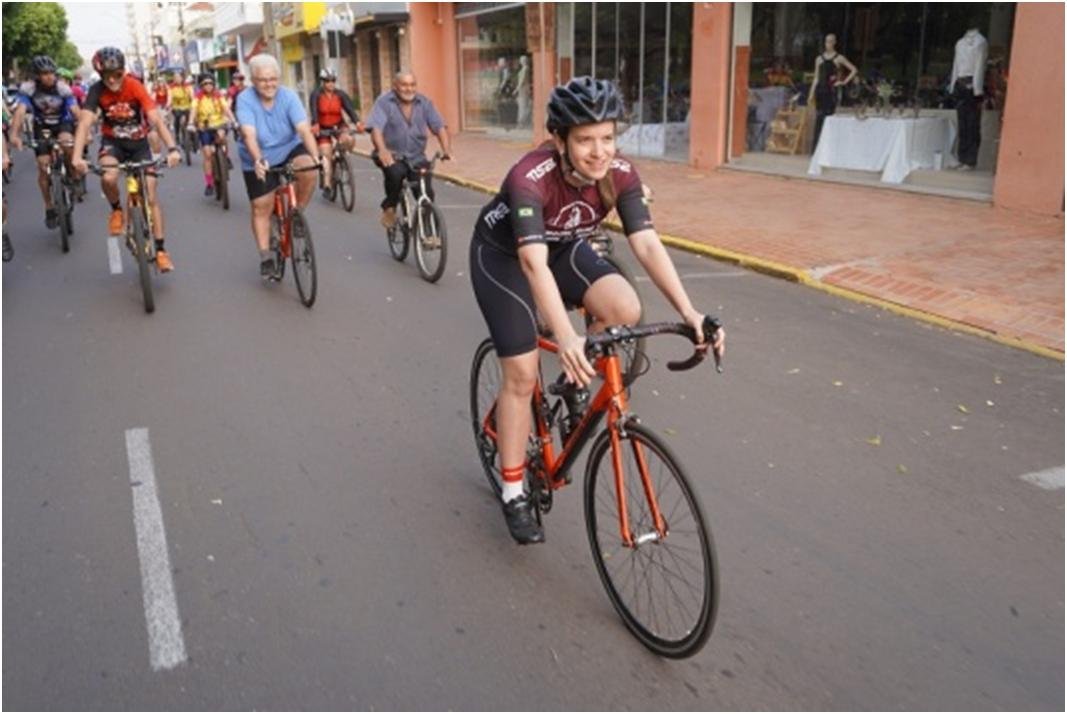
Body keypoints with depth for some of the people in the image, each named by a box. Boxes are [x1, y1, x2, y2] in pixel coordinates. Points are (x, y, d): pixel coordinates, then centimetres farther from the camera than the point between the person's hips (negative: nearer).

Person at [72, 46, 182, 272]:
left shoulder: (135, 87, -21)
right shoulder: (97, 91, -19)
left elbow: (156, 119, -29)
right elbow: (85, 122, -28)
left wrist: (172, 148, -45)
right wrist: (77, 156, -42)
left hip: (139, 143, 0)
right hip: (112, 142, 0)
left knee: (151, 196, -6)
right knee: (108, 178, -32)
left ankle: (160, 250, 4)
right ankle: (116, 210, 1)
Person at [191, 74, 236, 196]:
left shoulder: (219, 95, -2)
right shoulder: (198, 97, -4)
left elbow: (226, 109, -13)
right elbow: (194, 111, -14)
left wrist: (233, 121, -29)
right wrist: (191, 123, -32)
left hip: (218, 124, 0)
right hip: (204, 128, 0)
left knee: (221, 134, -35)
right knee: (207, 154, -8)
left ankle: (225, 156, -5)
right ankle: (209, 184, 1)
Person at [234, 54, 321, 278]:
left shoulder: (289, 96, -16)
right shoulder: (245, 100, -18)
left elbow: (304, 129, -27)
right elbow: (249, 134, -31)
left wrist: (315, 155, -44)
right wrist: (258, 160, -49)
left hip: (289, 149, 0)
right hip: (259, 161, 0)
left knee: (308, 172, -31)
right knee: (261, 207, 0)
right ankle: (266, 257, 14)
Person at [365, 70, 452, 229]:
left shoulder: (424, 103, 3)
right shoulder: (384, 102, -7)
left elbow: (439, 127, -5)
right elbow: (376, 128, -20)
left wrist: (447, 149, -24)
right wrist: (382, 150, -39)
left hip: (416, 157, 3)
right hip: (392, 155, -3)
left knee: (427, 192, -12)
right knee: (395, 173, -34)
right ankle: (389, 208, -8)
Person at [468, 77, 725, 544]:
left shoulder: (620, 174, -23)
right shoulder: (530, 177, -37)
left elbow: (647, 245, -29)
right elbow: (534, 262, -48)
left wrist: (690, 313, -41)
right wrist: (566, 337, -60)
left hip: (564, 249, 4)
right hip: (503, 256, -4)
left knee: (625, 309, -24)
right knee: (522, 374, -8)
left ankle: (577, 379, 6)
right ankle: (514, 493, 8)